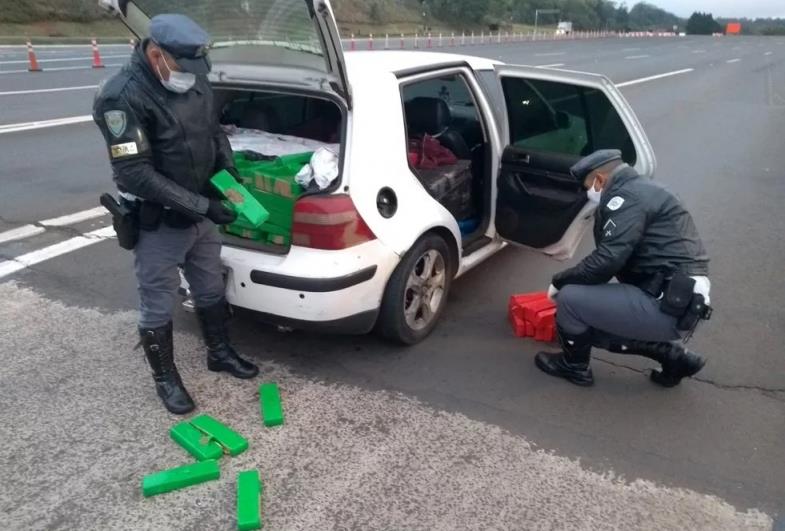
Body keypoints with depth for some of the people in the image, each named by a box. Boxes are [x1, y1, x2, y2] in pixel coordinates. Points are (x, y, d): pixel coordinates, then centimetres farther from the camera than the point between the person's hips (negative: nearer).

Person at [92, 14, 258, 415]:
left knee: (211, 290, 21)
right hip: (157, 225, -7)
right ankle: (165, 379, 28)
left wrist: (229, 169, -3)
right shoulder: (122, 97, -24)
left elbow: (214, 131, 16)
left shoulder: (194, 81, -1)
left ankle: (219, 354, 42)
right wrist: (202, 205, -28)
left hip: (200, 215, 7)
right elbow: (135, 174, -27)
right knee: (158, 306, 8)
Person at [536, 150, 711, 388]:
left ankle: (574, 365, 14)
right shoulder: (641, 192, 20)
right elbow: (616, 258, 24)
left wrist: (559, 281, -6)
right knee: (593, 321, 22)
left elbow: (606, 260, -21)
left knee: (570, 297, -10)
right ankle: (673, 354, 17)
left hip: (667, 306, -10)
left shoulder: (628, 197, -13)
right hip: (680, 304, 11)